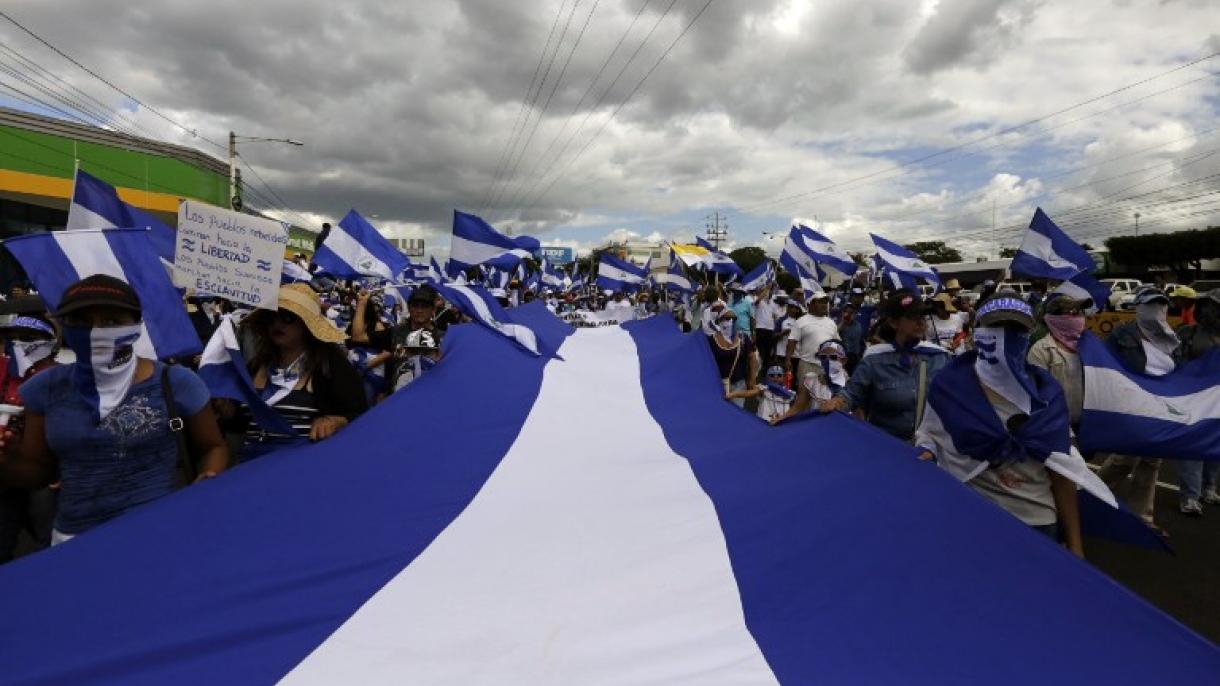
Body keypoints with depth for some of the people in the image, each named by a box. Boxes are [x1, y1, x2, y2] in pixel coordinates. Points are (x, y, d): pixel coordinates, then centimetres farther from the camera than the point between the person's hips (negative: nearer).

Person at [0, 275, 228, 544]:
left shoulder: (176, 383, -10)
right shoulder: (46, 389, 0)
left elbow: (214, 447, 1)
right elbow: (38, 470, 10)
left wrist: (209, 484, -18)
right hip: (73, 539, 3)